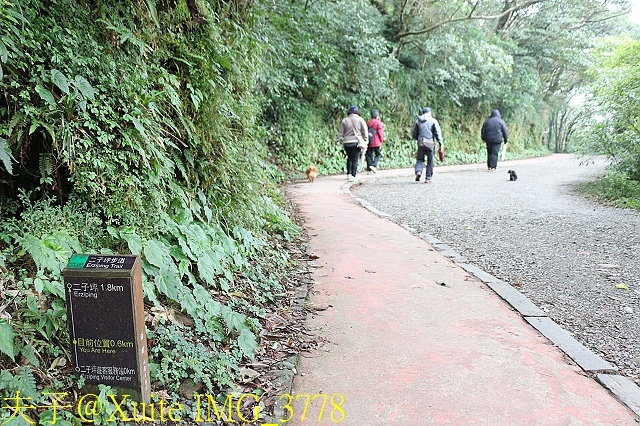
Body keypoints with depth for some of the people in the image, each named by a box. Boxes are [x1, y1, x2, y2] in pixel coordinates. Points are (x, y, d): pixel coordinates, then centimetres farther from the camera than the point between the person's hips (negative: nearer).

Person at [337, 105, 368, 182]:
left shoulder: (344, 120, 5)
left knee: (349, 158, 19)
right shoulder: (360, 119, 1)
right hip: (356, 142, -2)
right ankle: (353, 176, -5)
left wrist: (339, 140, 14)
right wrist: (365, 139, 5)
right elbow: (364, 131, 0)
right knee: (355, 159, -1)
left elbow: (341, 132, 7)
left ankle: (349, 174, 18)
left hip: (346, 143, 2)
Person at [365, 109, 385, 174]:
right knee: (378, 154, 4)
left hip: (369, 142, 5)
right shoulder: (378, 123, -5)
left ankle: (369, 169, 5)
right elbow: (380, 132, -7)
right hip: (376, 142, -5)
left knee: (369, 155, 7)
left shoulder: (368, 123, 11)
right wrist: (382, 139, 6)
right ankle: (373, 165, -17)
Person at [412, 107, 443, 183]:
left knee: (420, 159, 13)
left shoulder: (418, 121, 9)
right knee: (430, 161, 6)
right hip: (430, 144, -2)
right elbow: (438, 133, -5)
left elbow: (414, 134, 13)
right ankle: (428, 178, 9)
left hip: (420, 143, 2)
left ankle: (418, 171, -13)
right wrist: (440, 144, -4)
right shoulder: (433, 121, 0)